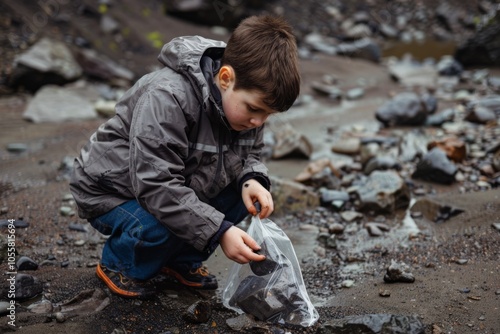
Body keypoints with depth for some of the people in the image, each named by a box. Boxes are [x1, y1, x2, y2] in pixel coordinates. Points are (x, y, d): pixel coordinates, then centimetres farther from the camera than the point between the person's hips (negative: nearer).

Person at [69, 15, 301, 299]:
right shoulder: (167, 98, -35)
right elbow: (156, 186, -38)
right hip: (111, 191, -6)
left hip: (180, 190, 7)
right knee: (160, 228, -34)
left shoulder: (247, 98, -11)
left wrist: (252, 179, -22)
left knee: (242, 192, -14)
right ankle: (118, 264, 1)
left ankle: (182, 260, 7)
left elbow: (249, 153, 2)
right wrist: (219, 231, -41)